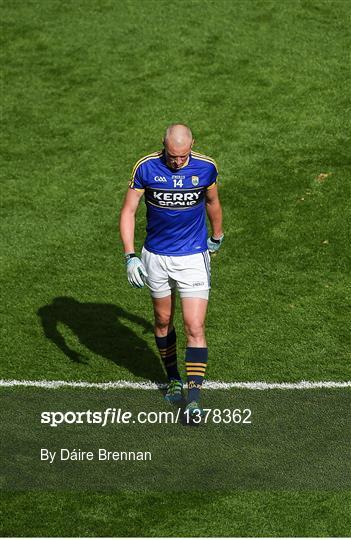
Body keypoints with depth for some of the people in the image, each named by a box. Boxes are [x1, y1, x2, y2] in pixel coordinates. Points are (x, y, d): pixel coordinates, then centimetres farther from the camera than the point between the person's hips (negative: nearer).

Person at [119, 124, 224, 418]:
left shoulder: (206, 167, -8)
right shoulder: (146, 167, -12)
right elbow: (128, 211, -8)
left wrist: (217, 237, 26)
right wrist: (130, 256, -18)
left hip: (193, 257, -1)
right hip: (156, 258, 1)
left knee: (195, 327, -11)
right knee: (163, 321, 15)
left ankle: (195, 398, -13)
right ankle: (174, 379, 36)